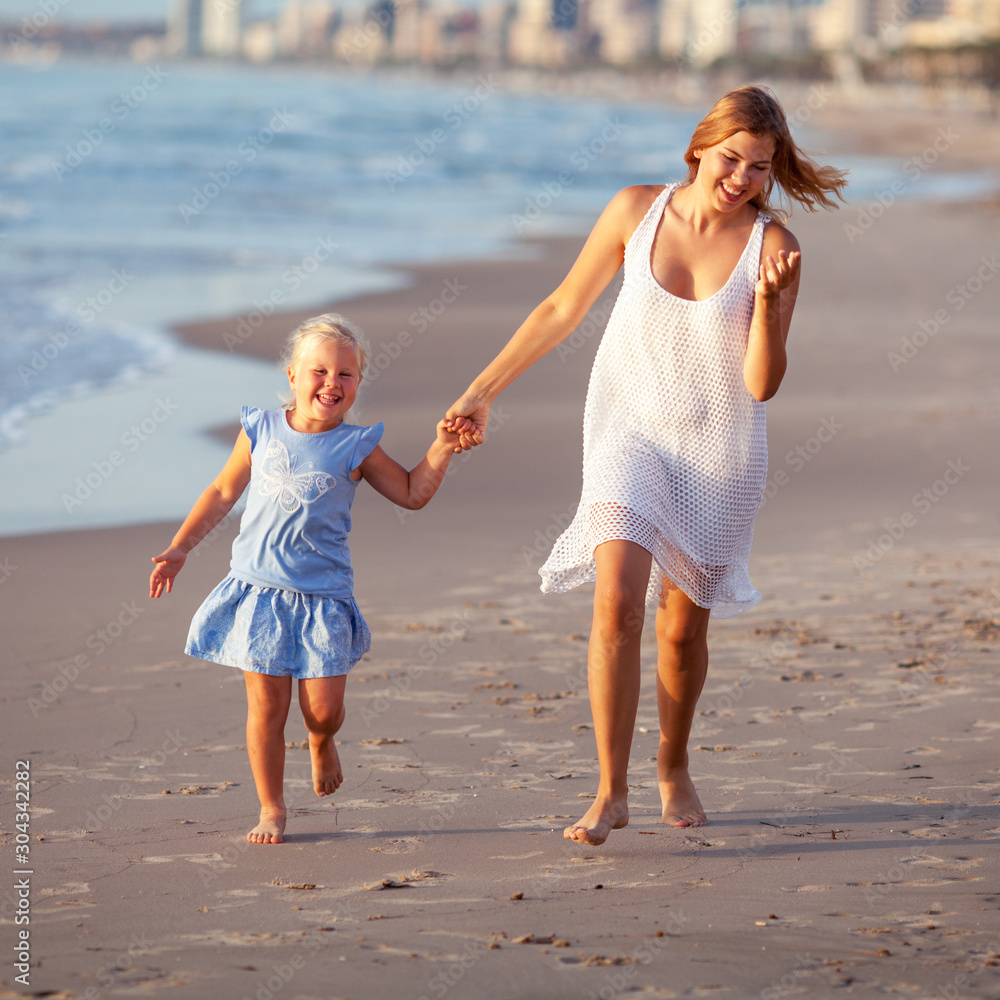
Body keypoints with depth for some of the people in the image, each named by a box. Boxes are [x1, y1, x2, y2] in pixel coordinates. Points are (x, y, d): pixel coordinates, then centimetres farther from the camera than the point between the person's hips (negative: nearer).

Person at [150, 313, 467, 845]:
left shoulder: (356, 447, 0)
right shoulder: (261, 430, 3)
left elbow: (412, 494, 8)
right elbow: (222, 493, 14)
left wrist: (442, 448, -5)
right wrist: (178, 549, 13)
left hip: (322, 595, 0)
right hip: (258, 589, 1)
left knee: (322, 709, -4)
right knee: (266, 703, -1)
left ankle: (322, 743, 33)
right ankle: (271, 810, 12)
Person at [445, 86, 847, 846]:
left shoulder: (771, 246, -11)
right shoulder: (637, 211, -7)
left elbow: (762, 385, -13)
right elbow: (562, 310, 4)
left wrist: (769, 298, -27)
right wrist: (483, 392, 6)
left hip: (720, 449, 0)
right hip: (632, 434, 0)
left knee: (683, 627, 9)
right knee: (616, 600, -19)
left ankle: (674, 768, 36)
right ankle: (612, 794, -13)